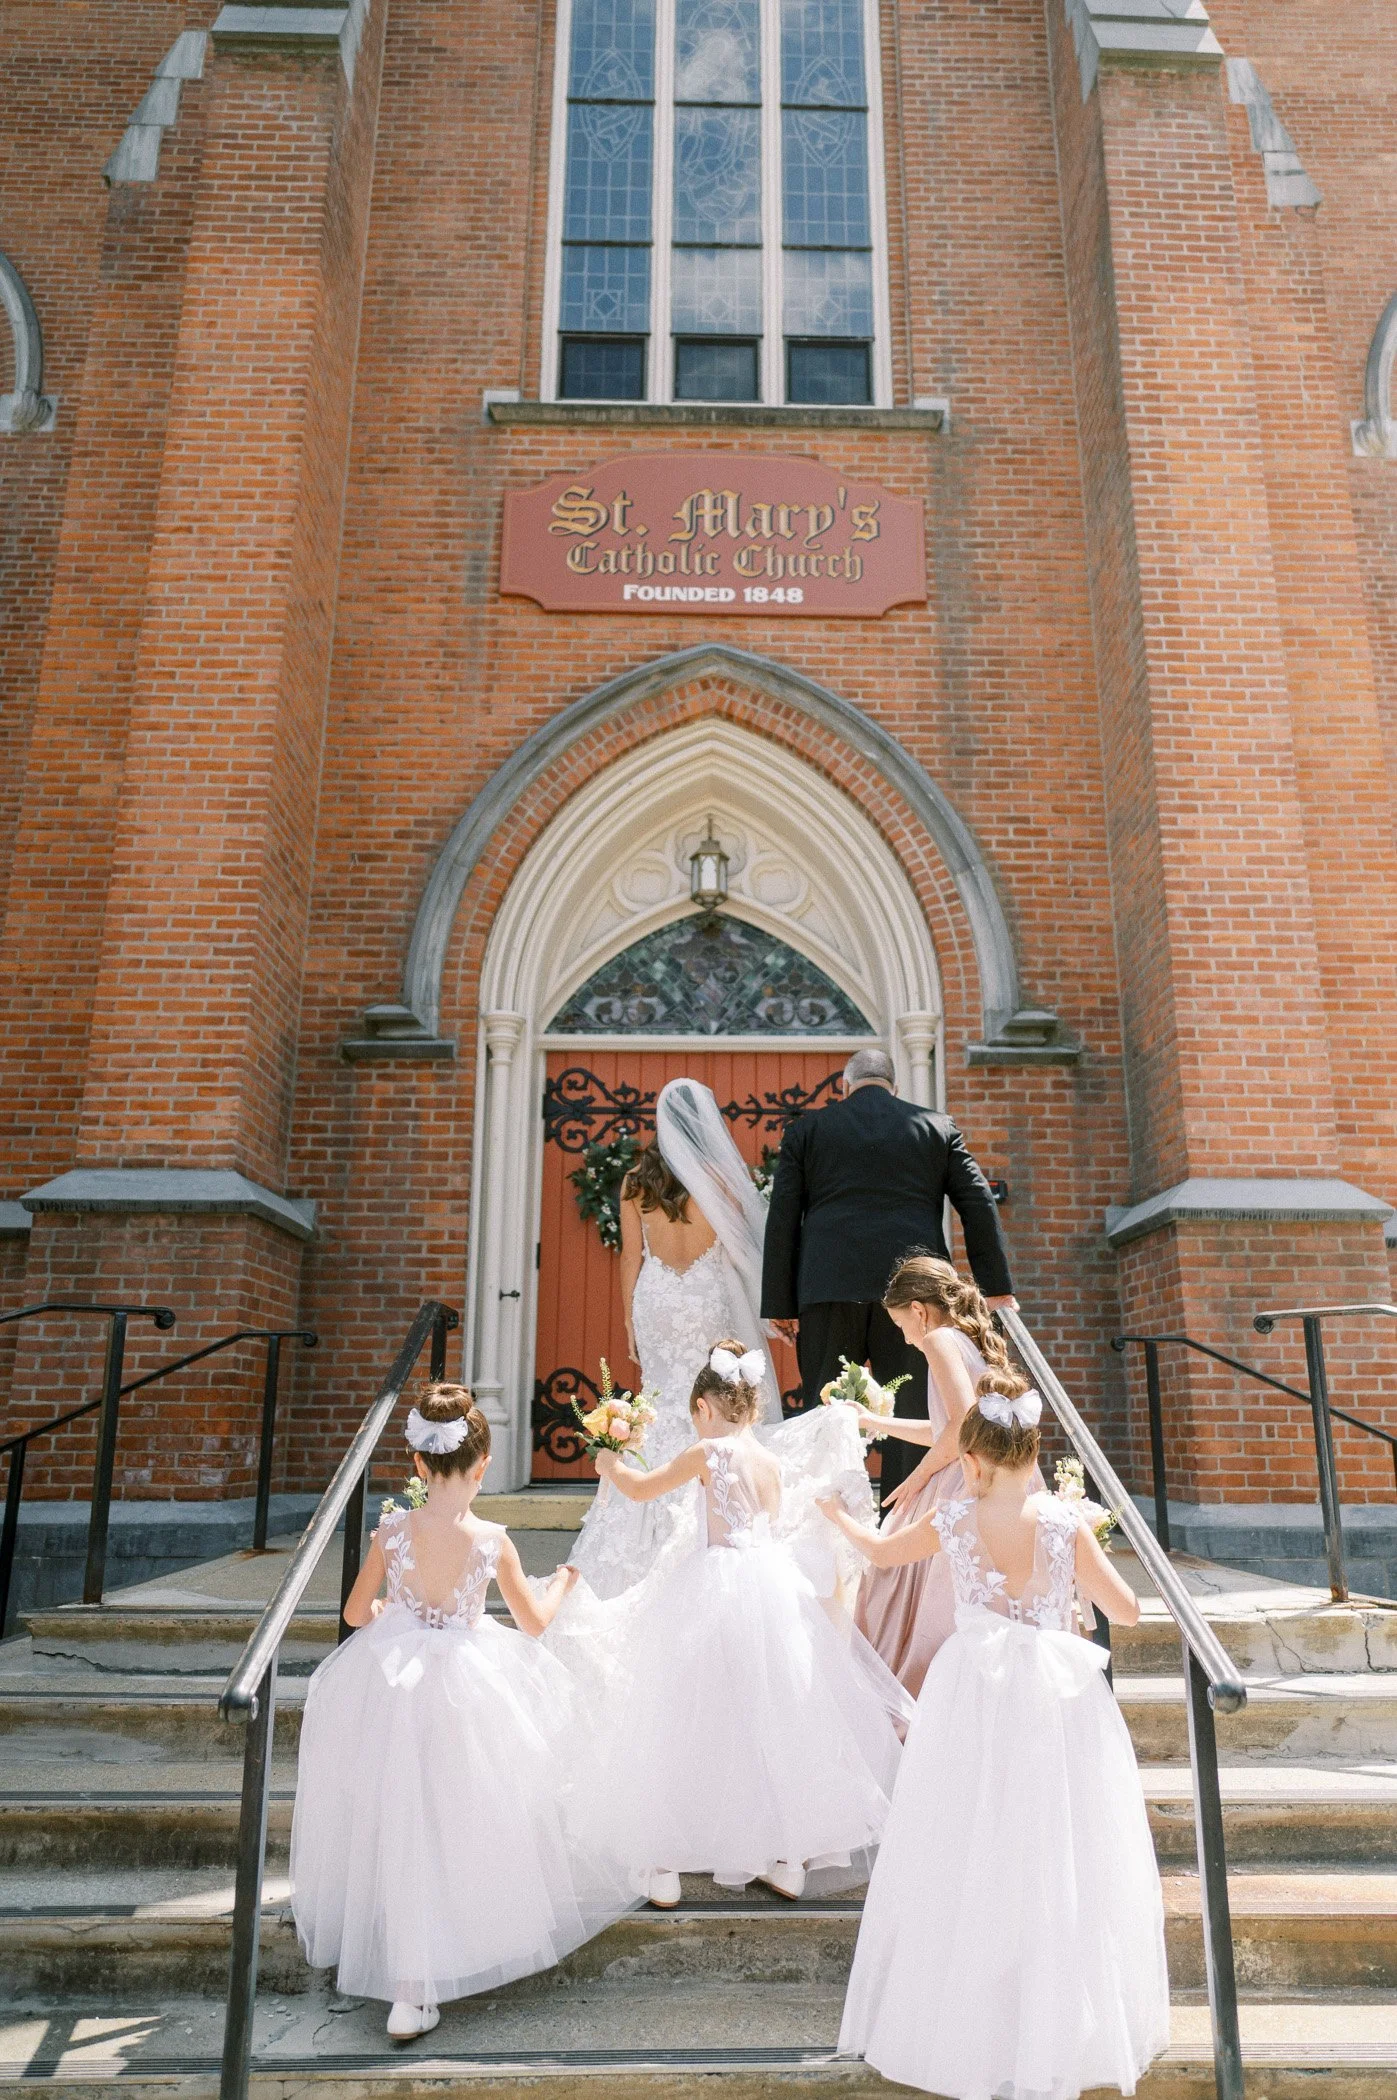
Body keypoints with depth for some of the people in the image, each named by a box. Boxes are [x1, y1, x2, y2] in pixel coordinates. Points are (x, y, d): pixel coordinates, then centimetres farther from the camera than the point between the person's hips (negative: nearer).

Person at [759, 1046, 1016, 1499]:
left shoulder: (806, 1129, 12)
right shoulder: (938, 1127, 15)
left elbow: (782, 1218, 6)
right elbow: (979, 1205, 11)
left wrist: (780, 1303, 6)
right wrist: (995, 1287, 14)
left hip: (829, 1286, 0)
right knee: (912, 1416, 4)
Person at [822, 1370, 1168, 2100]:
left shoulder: (952, 1521, -3)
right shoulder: (1064, 1522, -9)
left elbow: (882, 1551, 15)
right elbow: (1127, 1611, -4)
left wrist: (840, 1518, 35)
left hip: (973, 1698, 1)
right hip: (1055, 1702, -1)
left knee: (968, 1867, 13)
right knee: (1055, 1868, 9)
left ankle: (968, 2035, 26)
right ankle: (1054, 2039, 17)